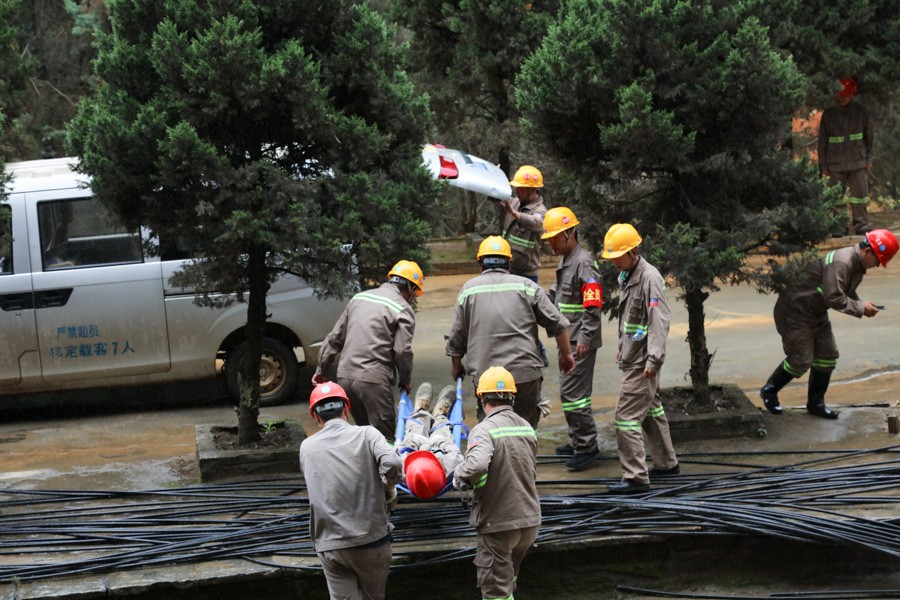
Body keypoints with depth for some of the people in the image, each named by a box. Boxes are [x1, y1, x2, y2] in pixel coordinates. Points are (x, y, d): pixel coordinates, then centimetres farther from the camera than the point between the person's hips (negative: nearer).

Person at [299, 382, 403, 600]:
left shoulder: (307, 447, 6)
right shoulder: (366, 434, -3)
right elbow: (391, 463, -19)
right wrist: (388, 489, 2)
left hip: (331, 546, 1)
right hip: (372, 539, -1)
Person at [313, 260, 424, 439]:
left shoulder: (359, 298, 17)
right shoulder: (403, 309, -3)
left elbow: (335, 338, 18)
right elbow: (403, 350, -10)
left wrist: (321, 369, 23)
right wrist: (406, 381, 6)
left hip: (344, 376, 7)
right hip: (373, 380, -7)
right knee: (384, 436, -4)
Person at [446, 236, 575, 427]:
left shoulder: (468, 290, 7)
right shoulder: (525, 286, 5)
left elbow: (456, 338, 11)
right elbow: (558, 324, 6)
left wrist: (456, 366, 28)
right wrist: (566, 355, 20)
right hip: (525, 372, -1)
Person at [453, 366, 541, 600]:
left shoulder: (485, 430, -17)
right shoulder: (527, 428, 7)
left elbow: (477, 465, -36)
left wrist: (460, 474, -16)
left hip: (498, 523, -7)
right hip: (530, 520, 7)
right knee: (509, 579, 27)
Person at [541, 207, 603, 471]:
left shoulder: (584, 263, -16)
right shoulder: (565, 261, 14)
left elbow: (593, 306, -21)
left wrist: (585, 339, -23)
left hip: (581, 342, -10)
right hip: (569, 339, 10)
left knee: (573, 392, -11)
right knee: (570, 391, 17)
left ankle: (587, 446, -6)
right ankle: (579, 442, 27)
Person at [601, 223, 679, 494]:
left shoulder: (650, 277, -18)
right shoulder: (626, 276, 12)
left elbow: (659, 321, -21)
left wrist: (653, 360, -24)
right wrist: (622, 347, 24)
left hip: (642, 362, -10)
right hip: (631, 357, 10)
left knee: (627, 417, -11)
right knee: (651, 411, 19)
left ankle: (636, 477, -8)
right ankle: (667, 463, 32)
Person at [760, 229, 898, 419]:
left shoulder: (857, 266, 5)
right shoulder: (840, 262, -29)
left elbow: (847, 294, 15)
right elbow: (834, 298, -32)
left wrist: (863, 305, -4)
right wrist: (861, 309, -23)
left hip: (816, 313, 10)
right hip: (795, 309, -10)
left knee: (827, 355, 6)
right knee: (801, 360, -7)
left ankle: (815, 403, 17)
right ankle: (769, 391, 15)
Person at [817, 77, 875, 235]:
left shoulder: (861, 112, 2)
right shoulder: (828, 114, 1)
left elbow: (869, 137, 9)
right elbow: (822, 141, 5)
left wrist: (868, 159, 4)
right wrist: (823, 164, 2)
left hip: (857, 162, 0)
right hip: (836, 164, 0)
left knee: (860, 192, 1)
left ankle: (861, 223, 10)